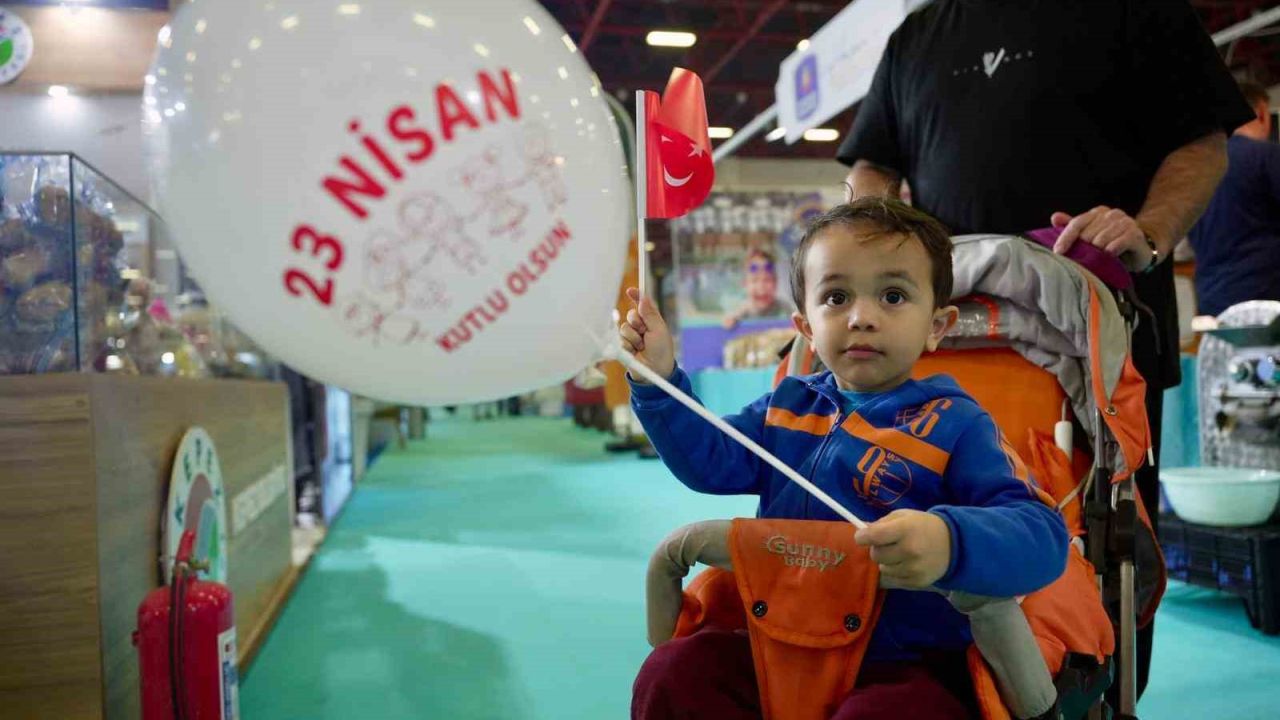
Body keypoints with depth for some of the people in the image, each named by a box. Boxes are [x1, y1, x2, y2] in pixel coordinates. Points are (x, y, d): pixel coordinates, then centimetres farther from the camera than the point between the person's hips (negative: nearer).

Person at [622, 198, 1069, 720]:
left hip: (910, 667, -4)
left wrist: (949, 544, -41)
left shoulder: (954, 426, -9)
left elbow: (1042, 538, -19)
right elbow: (709, 461, 10)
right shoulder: (788, 406, 8)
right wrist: (659, 377, -2)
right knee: (671, 674, -11)